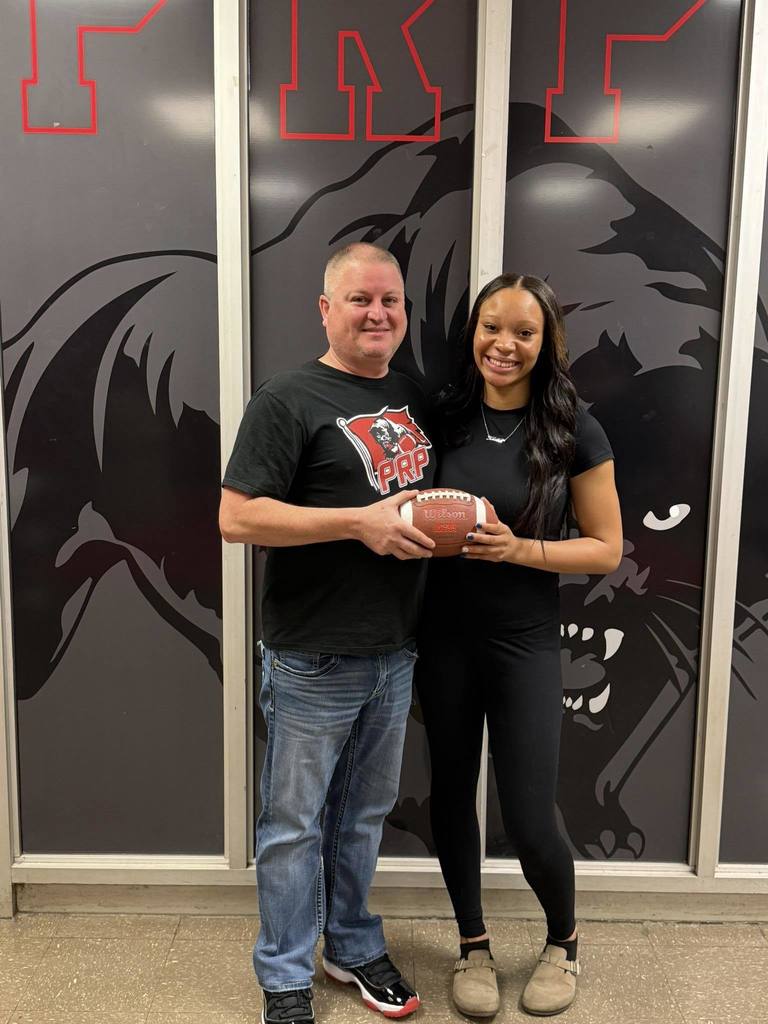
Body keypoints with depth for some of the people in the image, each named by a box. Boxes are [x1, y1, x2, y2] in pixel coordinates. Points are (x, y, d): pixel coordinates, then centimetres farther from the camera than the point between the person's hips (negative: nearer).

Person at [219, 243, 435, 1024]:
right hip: (314, 661, -6)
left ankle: (354, 948, 42)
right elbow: (236, 519, -18)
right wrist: (360, 523, -23)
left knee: (364, 813, 21)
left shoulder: (413, 396, 10)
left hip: (394, 653, 6)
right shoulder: (288, 400, -12)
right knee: (295, 823, 10)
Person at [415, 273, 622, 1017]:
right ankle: (473, 946, 38)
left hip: (524, 644, -3)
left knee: (529, 819, 2)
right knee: (451, 794, 14)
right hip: (443, 637, 3)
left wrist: (518, 549, -19)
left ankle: (563, 944, 35)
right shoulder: (444, 416, -1)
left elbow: (605, 549, -5)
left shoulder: (576, 433, -8)